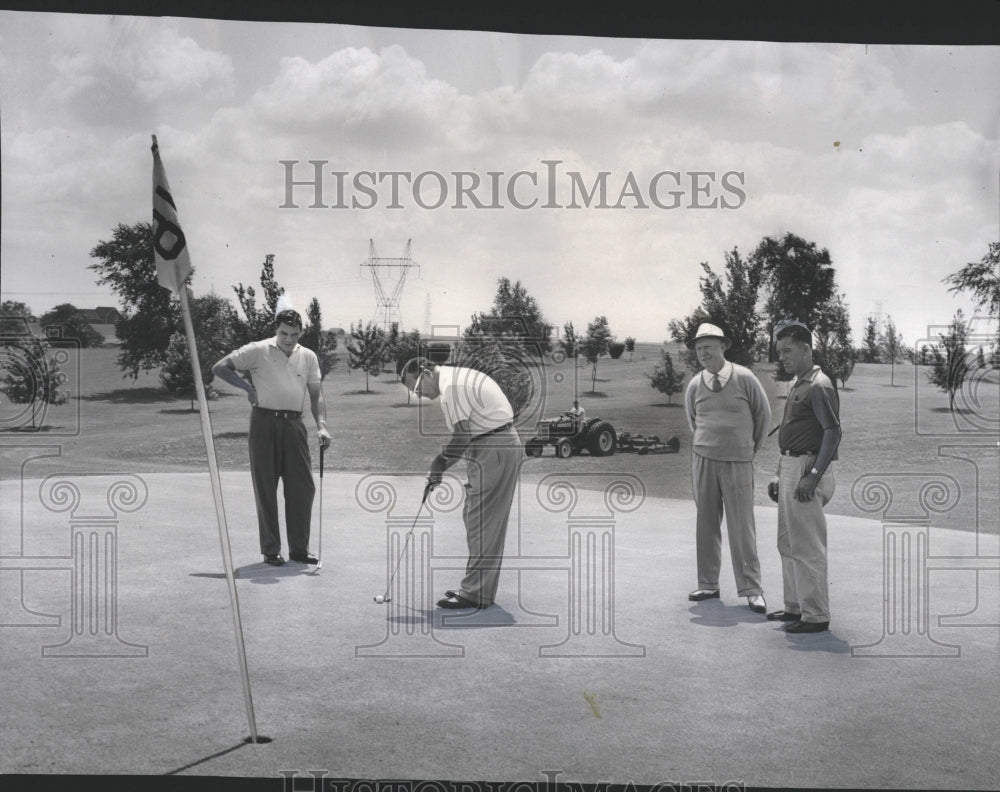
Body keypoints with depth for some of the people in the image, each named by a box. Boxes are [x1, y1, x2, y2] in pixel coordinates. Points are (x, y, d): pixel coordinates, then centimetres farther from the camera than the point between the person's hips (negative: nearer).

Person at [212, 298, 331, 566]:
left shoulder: (308, 357, 9)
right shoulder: (258, 351, -1)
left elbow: (316, 395, 9)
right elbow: (219, 368, 3)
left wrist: (321, 425, -6)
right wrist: (247, 386, -6)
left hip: (294, 424, 3)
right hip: (265, 423, -3)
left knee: (303, 486, 1)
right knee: (266, 488, 1)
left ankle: (299, 549, 13)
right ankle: (271, 550, 10)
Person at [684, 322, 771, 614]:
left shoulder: (744, 378, -5)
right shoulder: (694, 386, 3)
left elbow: (763, 415, 7)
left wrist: (752, 447, 16)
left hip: (738, 463, -3)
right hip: (703, 459, 3)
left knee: (742, 526, -3)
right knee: (707, 523, 6)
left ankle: (751, 589, 2)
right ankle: (708, 584, 14)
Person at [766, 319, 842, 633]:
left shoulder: (818, 386, -14)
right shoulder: (798, 385, 16)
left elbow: (833, 432, -21)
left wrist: (813, 475, -27)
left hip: (806, 469, -11)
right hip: (791, 467, 11)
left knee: (806, 547, -6)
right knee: (788, 544, 17)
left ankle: (815, 616, 2)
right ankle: (795, 607, 27)